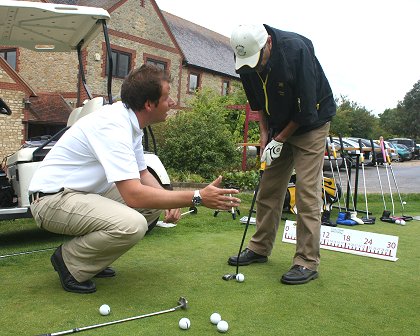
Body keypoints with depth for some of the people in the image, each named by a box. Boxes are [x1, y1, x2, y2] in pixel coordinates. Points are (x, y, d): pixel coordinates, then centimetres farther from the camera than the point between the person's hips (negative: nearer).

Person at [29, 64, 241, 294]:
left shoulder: (130, 122, 4)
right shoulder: (113, 126, -26)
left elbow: (142, 173, 14)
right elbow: (134, 195, -32)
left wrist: (170, 201, -5)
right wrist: (197, 197, -28)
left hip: (84, 192, 10)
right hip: (52, 199, -10)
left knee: (154, 203, 3)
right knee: (132, 224, -31)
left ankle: (92, 259, 11)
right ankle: (69, 261, -5)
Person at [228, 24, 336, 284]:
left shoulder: (296, 49, -30)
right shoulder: (247, 64, -11)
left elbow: (307, 109, -25)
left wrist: (280, 141, -17)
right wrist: (265, 132, -3)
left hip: (311, 124, -6)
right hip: (279, 128, 6)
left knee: (307, 190, -11)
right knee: (269, 189, 6)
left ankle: (308, 262, -4)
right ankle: (260, 249, 19)